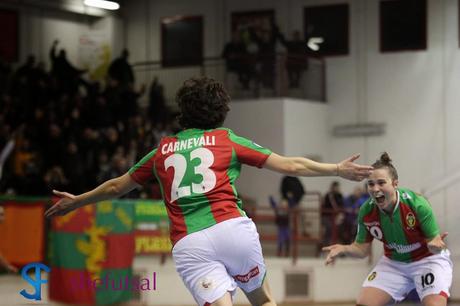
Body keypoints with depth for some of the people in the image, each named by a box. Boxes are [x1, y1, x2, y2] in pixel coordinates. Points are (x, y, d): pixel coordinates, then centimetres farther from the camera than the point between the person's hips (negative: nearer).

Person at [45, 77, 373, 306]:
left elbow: (116, 187, 32)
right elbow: (290, 165, 14)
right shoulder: (227, 140, 15)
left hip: (188, 245, 1)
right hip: (232, 228, -1)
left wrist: (75, 201, 49)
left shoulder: (162, 151, 21)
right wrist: (337, 169, 22)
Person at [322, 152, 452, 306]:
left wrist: (435, 245, -45)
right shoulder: (366, 211, -16)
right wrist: (343, 249, -24)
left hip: (427, 260, -4)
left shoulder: (417, 204, -27)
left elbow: (433, 241, -21)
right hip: (393, 262, 4)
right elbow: (362, 248, -3)